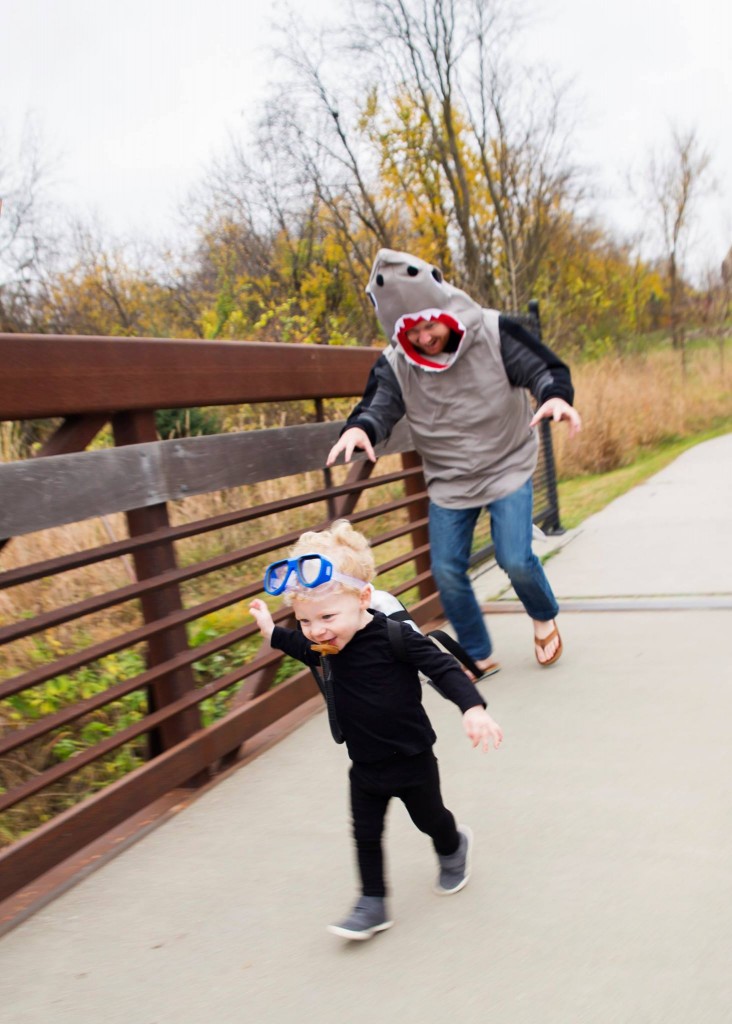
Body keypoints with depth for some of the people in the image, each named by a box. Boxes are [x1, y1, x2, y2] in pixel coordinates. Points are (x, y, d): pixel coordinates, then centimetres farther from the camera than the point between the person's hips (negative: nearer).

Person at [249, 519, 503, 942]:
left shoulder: (395, 636, -30)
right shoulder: (327, 643, -9)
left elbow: (443, 667, -28)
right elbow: (309, 651, 17)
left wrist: (473, 708, -40)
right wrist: (273, 632, 11)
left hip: (411, 760, -5)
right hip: (365, 766, 5)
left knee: (429, 818, 21)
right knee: (365, 834, 8)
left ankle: (453, 849, 52)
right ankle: (373, 905, 22)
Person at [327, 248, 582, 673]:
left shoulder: (495, 333, -16)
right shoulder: (395, 366, -11)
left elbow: (546, 369, -13)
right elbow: (378, 408, -17)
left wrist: (556, 397, -36)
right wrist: (359, 429, -42)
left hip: (508, 467, -3)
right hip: (449, 482, 3)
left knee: (516, 559, -13)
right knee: (447, 572, 0)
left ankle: (545, 618, 22)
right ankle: (479, 656, 22)